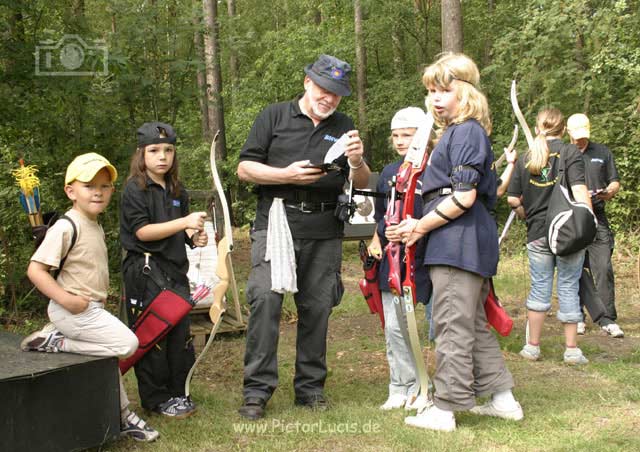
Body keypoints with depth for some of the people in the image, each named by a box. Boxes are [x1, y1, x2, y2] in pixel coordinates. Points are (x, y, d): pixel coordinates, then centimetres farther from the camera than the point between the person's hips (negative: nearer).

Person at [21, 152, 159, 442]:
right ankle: (55, 342, -10)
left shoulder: (97, 227, 11)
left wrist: (100, 296, 11)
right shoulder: (65, 228, -18)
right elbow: (35, 269, -21)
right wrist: (65, 299, -26)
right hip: (73, 310, -9)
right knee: (127, 343, -16)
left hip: (91, 309, 9)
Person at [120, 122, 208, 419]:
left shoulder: (177, 190, 13)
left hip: (175, 269, 7)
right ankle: (156, 398, 7)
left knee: (180, 332, 10)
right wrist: (184, 222, -24)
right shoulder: (135, 189, -8)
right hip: (145, 270, -7)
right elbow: (142, 231, -17)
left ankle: (177, 392, 21)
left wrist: (194, 236, 3)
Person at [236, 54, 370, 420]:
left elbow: (362, 184, 12)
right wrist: (288, 175, -11)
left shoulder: (343, 126, 16)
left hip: (325, 230, 3)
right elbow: (244, 169, 3)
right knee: (265, 298, -15)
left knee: (317, 308, 5)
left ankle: (311, 387, 16)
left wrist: (357, 162, -11)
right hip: (277, 223, -3)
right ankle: (257, 390, -10)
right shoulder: (274, 117, 7)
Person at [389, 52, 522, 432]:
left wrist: (420, 227, -11)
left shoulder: (465, 132, -12)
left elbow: (464, 196, -20)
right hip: (467, 243, 11)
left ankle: (445, 409, 2)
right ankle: (502, 397, 23)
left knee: (453, 326, -4)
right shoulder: (458, 132, 18)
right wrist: (421, 225, 10)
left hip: (459, 242, -11)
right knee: (474, 323, 16)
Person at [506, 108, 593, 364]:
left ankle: (533, 346, 15)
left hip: (537, 234, 2)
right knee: (569, 287, 5)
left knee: (539, 287, 11)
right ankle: (572, 349, 10)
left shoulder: (526, 158, 6)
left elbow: (512, 199, 5)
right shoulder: (570, 153, -4)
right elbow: (579, 191, -14)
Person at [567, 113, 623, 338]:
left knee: (604, 269, -7)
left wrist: (608, 193, -8)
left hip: (597, 220, 1)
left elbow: (615, 182, 15)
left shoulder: (602, 152, 13)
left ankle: (607, 319, -3)